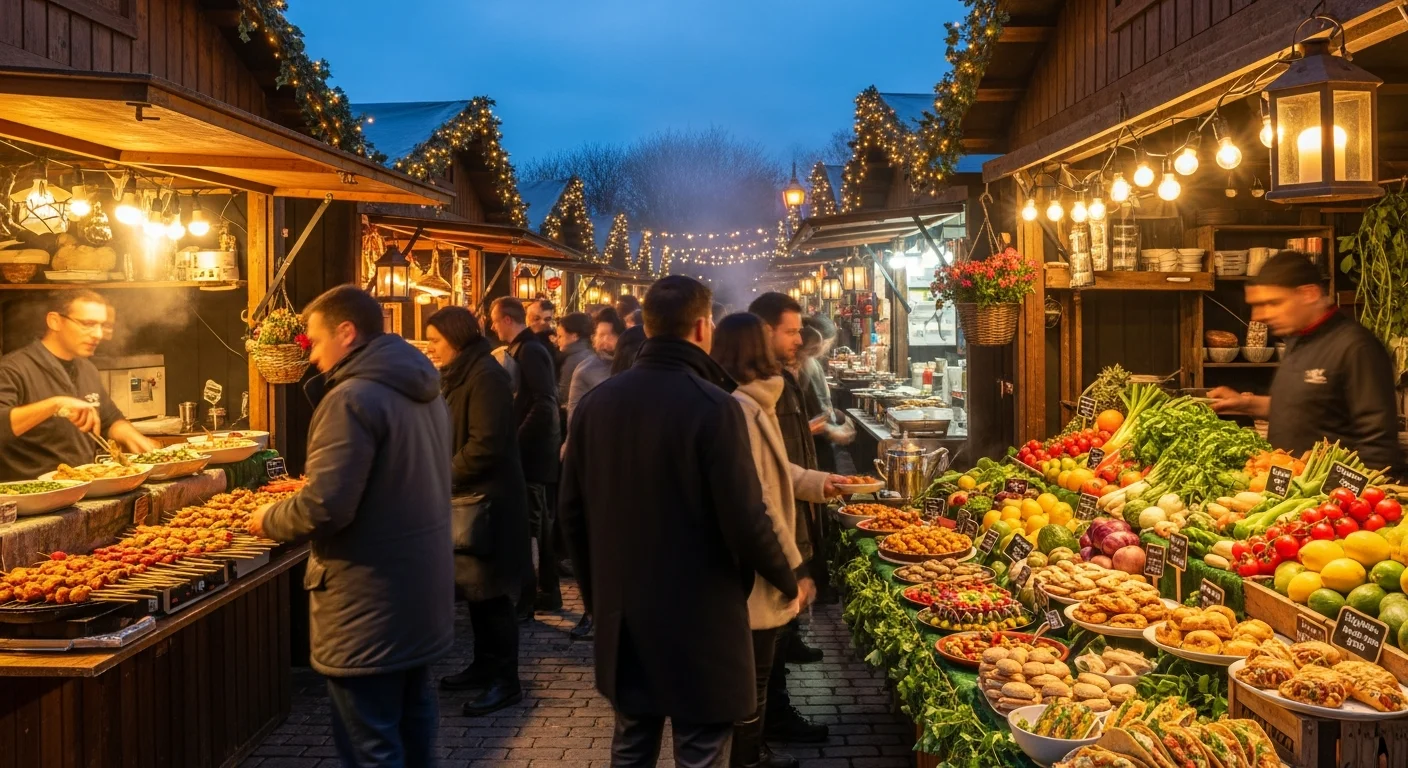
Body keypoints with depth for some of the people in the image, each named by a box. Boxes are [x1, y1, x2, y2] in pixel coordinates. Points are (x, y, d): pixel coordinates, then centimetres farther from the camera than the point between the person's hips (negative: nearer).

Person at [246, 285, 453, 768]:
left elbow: (325, 506, -25)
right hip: (421, 591, 9)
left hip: (370, 606, -9)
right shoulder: (423, 390, 9)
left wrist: (268, 521, -5)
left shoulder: (352, 399, -20)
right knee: (413, 721, 21)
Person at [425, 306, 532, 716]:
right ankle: (485, 666, 27)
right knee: (475, 589, 15)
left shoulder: (485, 376, -16)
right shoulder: (460, 375, 15)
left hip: (487, 500, -10)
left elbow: (485, 445, -23)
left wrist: (445, 477, -16)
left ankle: (507, 681, 6)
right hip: (468, 497, 10)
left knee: (491, 592, -4)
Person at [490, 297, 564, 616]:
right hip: (536, 451, 10)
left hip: (531, 453, -10)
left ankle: (524, 598, 1)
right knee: (540, 526, 14)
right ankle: (547, 592, 22)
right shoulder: (526, 350, 15)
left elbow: (543, 406, -24)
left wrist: (515, 441, -19)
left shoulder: (529, 352, -15)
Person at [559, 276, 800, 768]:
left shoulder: (596, 402, -1)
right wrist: (787, 582, 1)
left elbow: (572, 511, 5)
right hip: (699, 616, -5)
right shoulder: (712, 406, -18)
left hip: (622, 615, 6)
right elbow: (745, 520, -17)